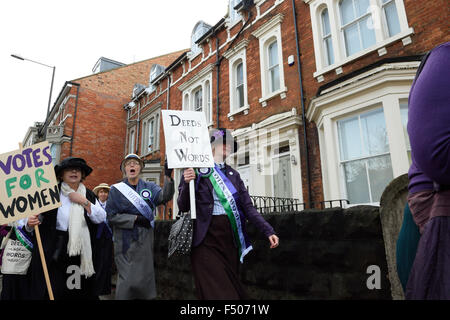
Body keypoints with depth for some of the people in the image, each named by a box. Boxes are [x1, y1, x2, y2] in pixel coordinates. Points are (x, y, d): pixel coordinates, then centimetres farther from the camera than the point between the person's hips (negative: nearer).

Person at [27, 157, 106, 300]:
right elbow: (37, 215, -1)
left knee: (80, 290, 9)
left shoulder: (88, 195, 7)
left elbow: (101, 218, -1)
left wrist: (84, 202, -9)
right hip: (55, 250, -2)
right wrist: (30, 222, -23)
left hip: (81, 250, 3)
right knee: (53, 290, 0)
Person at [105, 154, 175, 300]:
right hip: (125, 241, -1)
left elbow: (164, 197, -15)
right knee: (127, 279, 0)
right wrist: (135, 219, -13)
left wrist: (168, 176, -30)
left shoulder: (149, 187, 5)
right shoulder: (116, 189, 3)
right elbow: (111, 216, -3)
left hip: (145, 240, 2)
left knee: (144, 277, 7)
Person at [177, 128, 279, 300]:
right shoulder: (195, 170, -1)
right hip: (207, 240, -5)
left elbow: (248, 207, 8)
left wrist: (268, 231, -1)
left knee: (232, 289, 14)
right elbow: (183, 207, -4)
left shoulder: (233, 174, 13)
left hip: (230, 239, 5)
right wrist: (187, 183, -22)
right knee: (215, 291, -1)